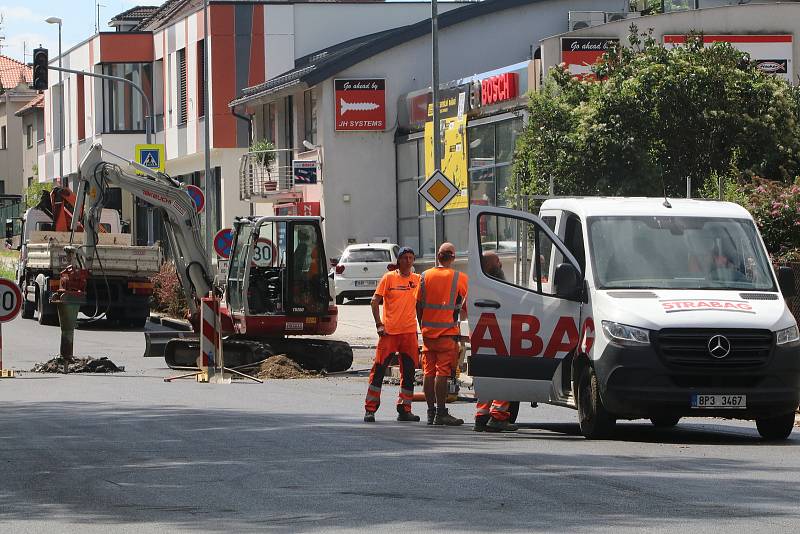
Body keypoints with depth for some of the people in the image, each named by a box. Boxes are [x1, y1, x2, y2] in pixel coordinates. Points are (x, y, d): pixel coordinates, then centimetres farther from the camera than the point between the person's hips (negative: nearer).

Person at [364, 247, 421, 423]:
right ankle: (370, 410, -1)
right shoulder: (389, 278, -1)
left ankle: (404, 410, 14)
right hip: (389, 331, -4)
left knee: (409, 372, 6)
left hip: (409, 331, 4)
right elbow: (375, 301, -2)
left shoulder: (417, 279, 8)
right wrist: (379, 324, -8)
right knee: (379, 370, -5)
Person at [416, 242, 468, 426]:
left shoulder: (425, 276, 7)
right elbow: (468, 304, 4)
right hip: (448, 331, -4)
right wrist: (462, 315, 25)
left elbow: (418, 304, 11)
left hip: (428, 331, 4)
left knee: (428, 372, 8)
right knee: (442, 372, -7)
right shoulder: (459, 278, -4)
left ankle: (431, 411, 11)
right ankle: (441, 413, -9)